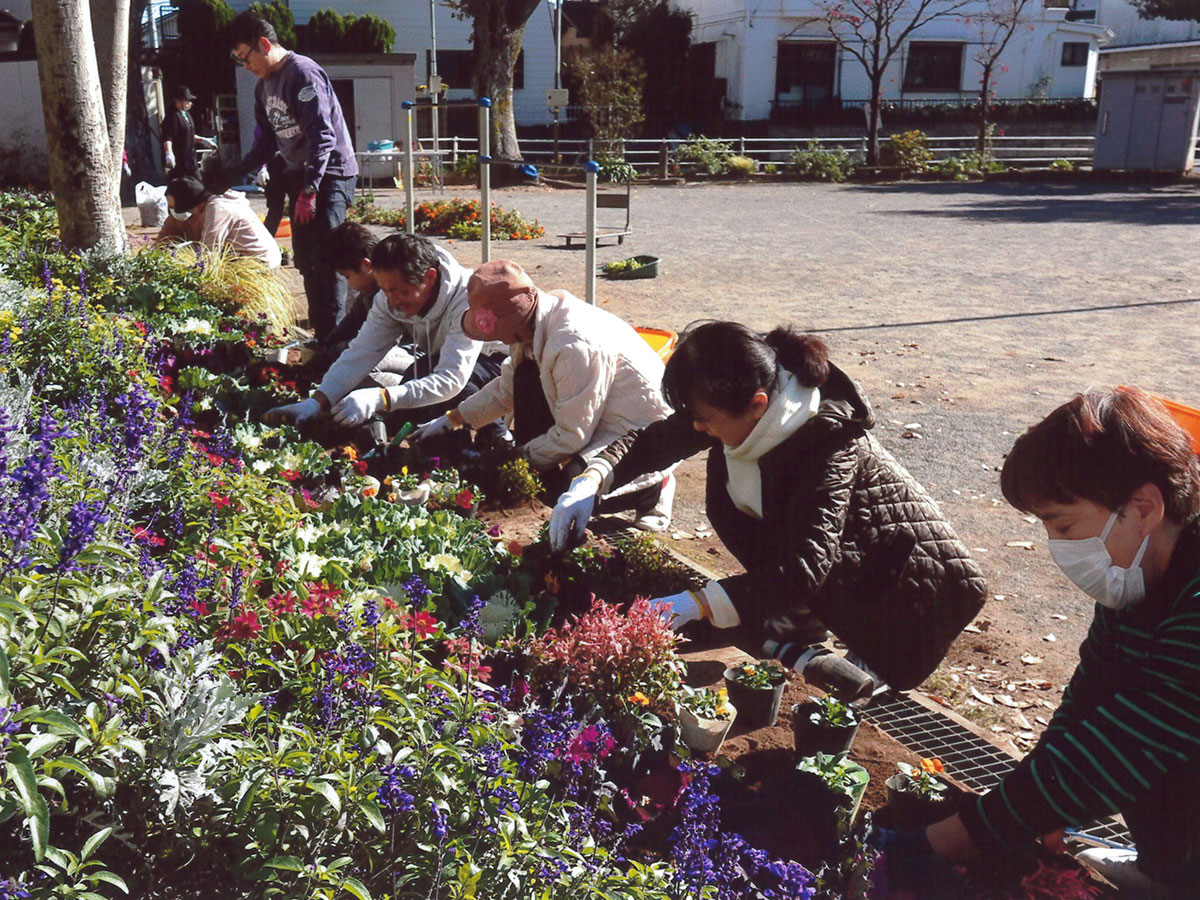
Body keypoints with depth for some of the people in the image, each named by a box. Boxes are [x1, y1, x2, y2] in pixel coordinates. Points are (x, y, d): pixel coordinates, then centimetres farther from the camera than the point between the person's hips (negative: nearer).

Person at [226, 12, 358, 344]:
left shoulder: (303, 73, -14)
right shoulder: (264, 86, 14)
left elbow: (323, 136, -21)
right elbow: (266, 143, 20)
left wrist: (308, 191, -25)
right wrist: (232, 175, 12)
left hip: (330, 175, -10)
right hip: (302, 177, 10)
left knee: (325, 257, -14)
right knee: (304, 257, 11)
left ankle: (333, 337, -11)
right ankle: (320, 333, 21)